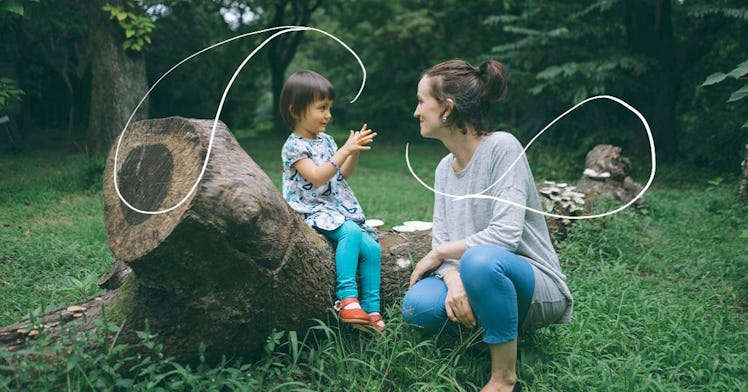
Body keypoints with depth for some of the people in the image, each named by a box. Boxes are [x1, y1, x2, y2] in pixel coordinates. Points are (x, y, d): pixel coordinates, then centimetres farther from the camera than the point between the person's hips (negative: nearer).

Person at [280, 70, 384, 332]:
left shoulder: (326, 140, 16)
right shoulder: (294, 146, -8)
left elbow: (342, 175, 22)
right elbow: (317, 177, -21)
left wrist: (355, 152, 5)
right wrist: (345, 150, -23)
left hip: (339, 209, 8)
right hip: (312, 211, -8)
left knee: (372, 247, -8)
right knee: (350, 231, -33)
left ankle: (371, 311, -4)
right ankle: (347, 297, -29)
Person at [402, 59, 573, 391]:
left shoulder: (502, 147, -15)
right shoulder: (445, 168, 7)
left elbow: (505, 235, -24)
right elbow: (441, 241, 1)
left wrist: (439, 253, -13)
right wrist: (452, 278, -21)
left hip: (535, 286, -5)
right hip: (483, 277, 6)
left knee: (480, 258, -38)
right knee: (418, 306, -23)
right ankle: (491, 322, 5)